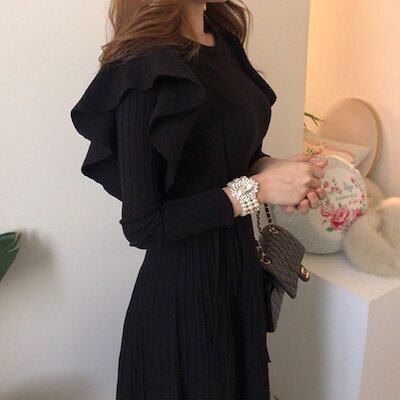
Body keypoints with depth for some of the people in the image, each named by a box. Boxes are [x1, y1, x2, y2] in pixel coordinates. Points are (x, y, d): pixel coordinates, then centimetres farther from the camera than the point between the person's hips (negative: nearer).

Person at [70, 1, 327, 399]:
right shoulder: (148, 71, -24)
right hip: (184, 288, -7)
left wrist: (271, 168, -9)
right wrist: (258, 188, -22)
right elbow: (142, 225, -22)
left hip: (238, 261, 8)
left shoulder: (222, 38, 1)